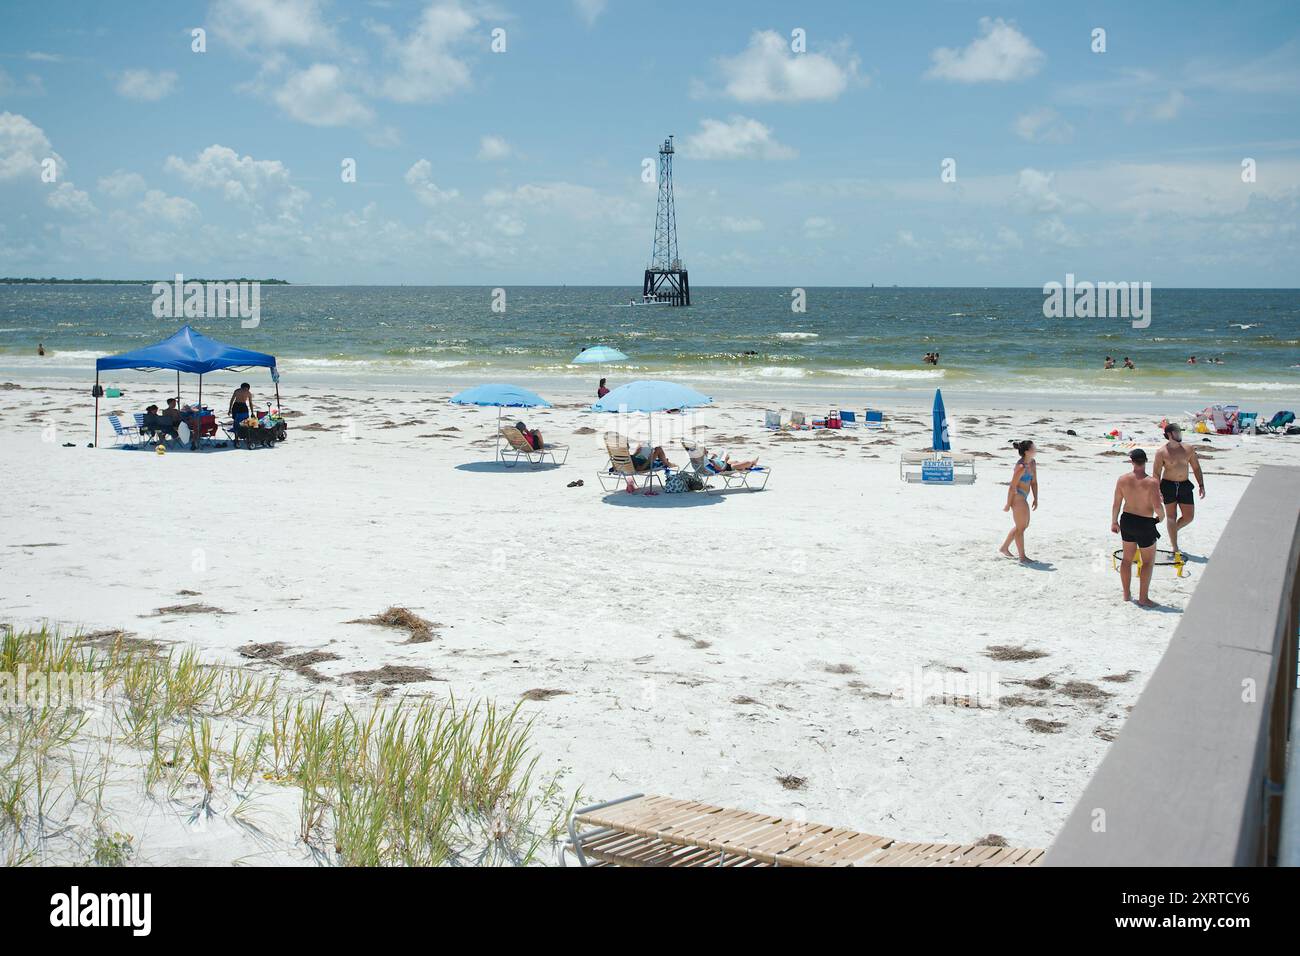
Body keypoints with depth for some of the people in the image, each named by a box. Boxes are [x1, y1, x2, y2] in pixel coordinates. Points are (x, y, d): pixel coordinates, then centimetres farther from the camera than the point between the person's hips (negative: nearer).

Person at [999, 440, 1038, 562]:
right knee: (1020, 527, -1)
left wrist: (1036, 499, 11)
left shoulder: (1032, 463, 4)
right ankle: (1022, 557, 9)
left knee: (1024, 525, 22)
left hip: (1023, 498, 10)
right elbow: (1012, 486, -20)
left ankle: (1004, 548, 33)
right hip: (1017, 497, -10)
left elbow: (1034, 482, 13)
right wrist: (1008, 504, -16)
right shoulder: (1021, 467, -23)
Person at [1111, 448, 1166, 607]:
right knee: (1148, 561, 10)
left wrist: (1114, 522, 15)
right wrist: (1161, 516, 1)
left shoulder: (1123, 480, -7)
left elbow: (1116, 504, 1)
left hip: (1127, 521, 4)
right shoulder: (1152, 482, -20)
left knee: (1127, 558, 19)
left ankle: (1126, 594, 27)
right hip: (1145, 524, -4)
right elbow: (1157, 506, -22)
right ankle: (1143, 598, 10)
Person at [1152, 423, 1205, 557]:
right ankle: (1175, 549, 5)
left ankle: (1173, 531, 33)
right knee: (1172, 517, -1)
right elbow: (1156, 473, -6)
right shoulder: (1162, 452, -7)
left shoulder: (1188, 449, 4)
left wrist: (1201, 485, 4)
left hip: (1185, 486, 4)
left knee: (1189, 517, 2)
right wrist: (1157, 491, -14)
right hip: (1168, 486, -4)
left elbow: (1196, 468, 11)